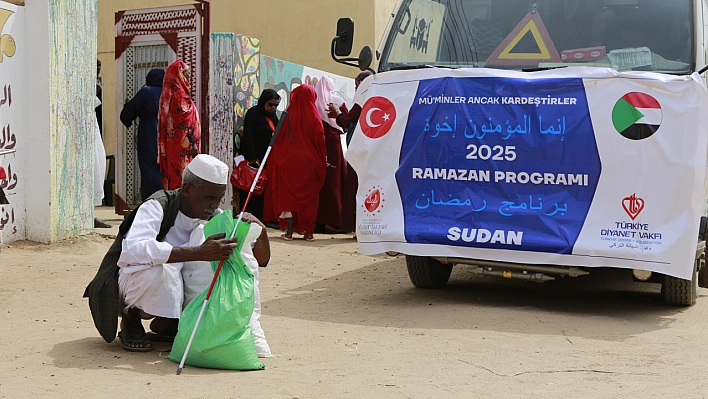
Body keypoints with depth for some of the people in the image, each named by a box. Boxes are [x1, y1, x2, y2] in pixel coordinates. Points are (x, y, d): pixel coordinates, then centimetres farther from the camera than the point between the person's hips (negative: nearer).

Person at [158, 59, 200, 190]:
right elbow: (185, 123, -19)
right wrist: (192, 144, -16)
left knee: (173, 174, 11)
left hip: (171, 144, 9)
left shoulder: (169, 93, 12)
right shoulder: (180, 94, -15)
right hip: (182, 145, -9)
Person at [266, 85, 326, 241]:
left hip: (289, 161, 1)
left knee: (288, 195, 7)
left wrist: (279, 160, 11)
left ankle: (289, 231, 3)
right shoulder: (314, 116, -5)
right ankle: (308, 231, 6)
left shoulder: (288, 115, -2)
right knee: (308, 197, 7)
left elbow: (278, 139, 1)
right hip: (309, 162, 0)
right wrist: (322, 162, 7)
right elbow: (320, 140, -3)